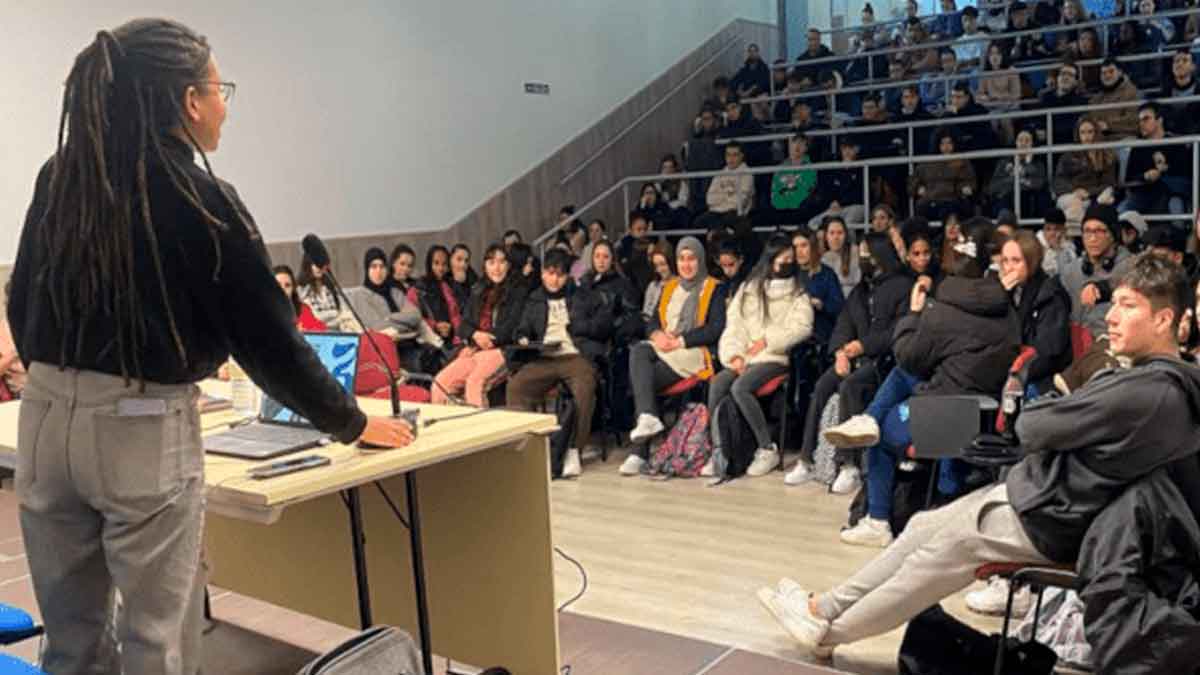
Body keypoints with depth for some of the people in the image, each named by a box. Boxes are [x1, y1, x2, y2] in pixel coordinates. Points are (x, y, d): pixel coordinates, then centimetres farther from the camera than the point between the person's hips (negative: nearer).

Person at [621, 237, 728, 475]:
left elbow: (716, 329, -6)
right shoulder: (669, 287, 25)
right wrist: (657, 334, -6)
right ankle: (647, 417, -42)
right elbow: (653, 321, 19)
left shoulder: (713, 289, 6)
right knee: (638, 351, -30)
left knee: (643, 376, -26)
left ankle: (640, 452, -24)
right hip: (664, 348, 5)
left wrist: (680, 340, -14)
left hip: (693, 353, -5)